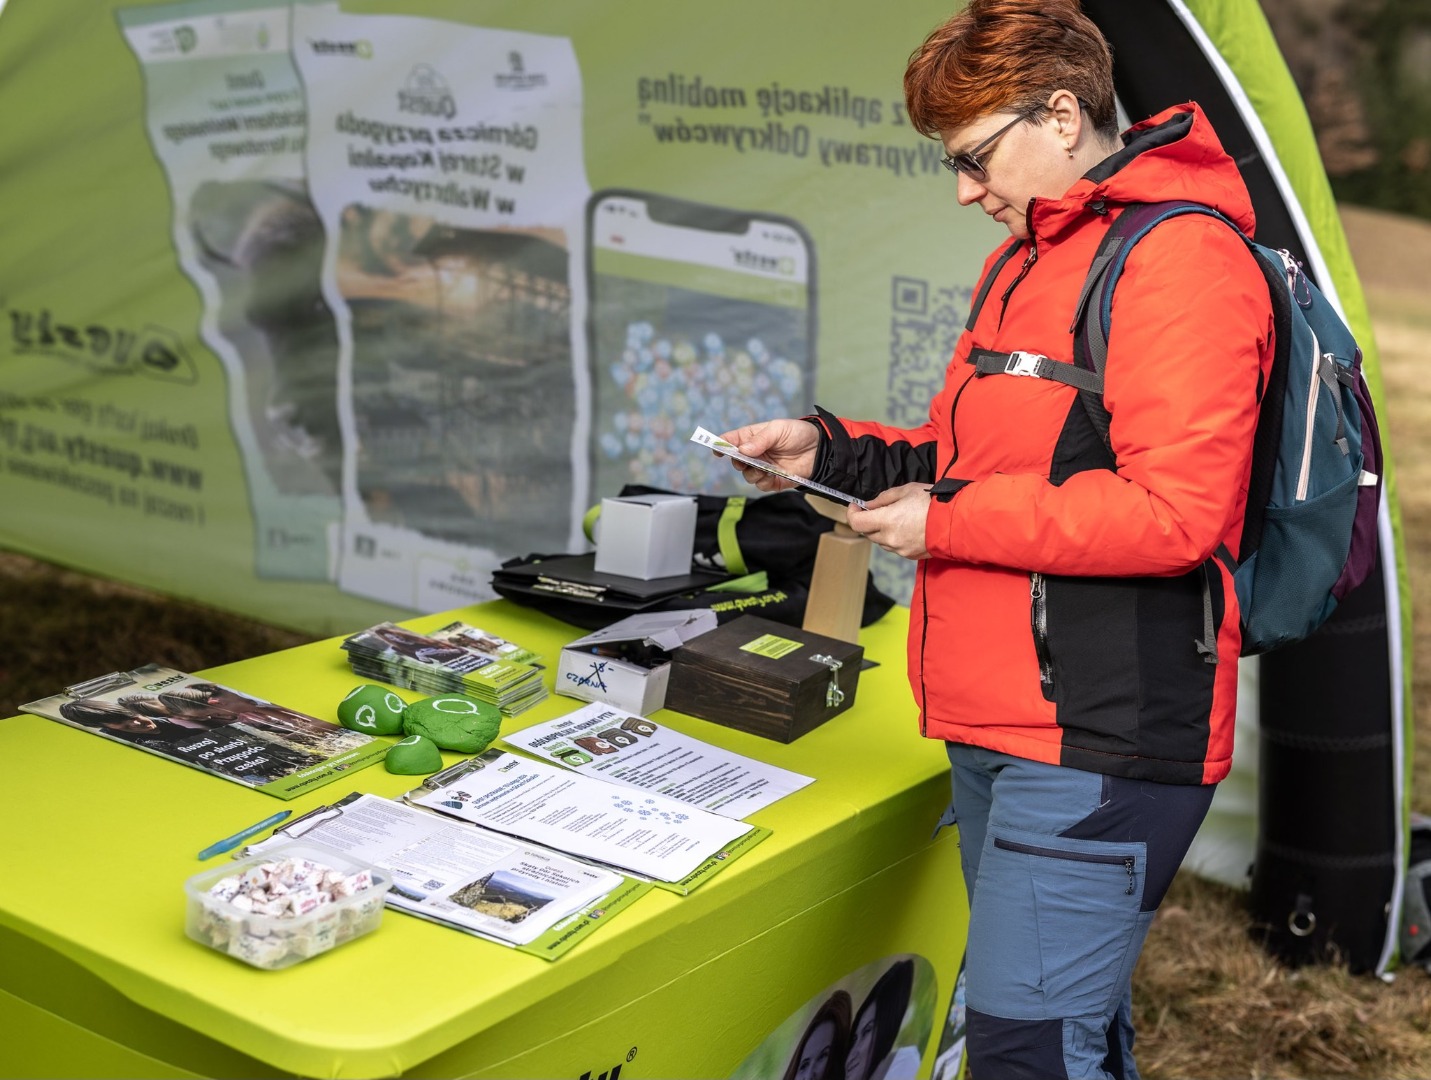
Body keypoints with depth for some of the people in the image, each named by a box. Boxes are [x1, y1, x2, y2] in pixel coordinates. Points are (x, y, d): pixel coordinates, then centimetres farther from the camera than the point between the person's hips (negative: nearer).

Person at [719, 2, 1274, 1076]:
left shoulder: (1180, 257, -13)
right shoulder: (1024, 261, 20)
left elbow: (1173, 512, -22)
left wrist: (949, 519, -15)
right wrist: (831, 450, 12)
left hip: (1095, 744, -10)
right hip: (1001, 730, 10)